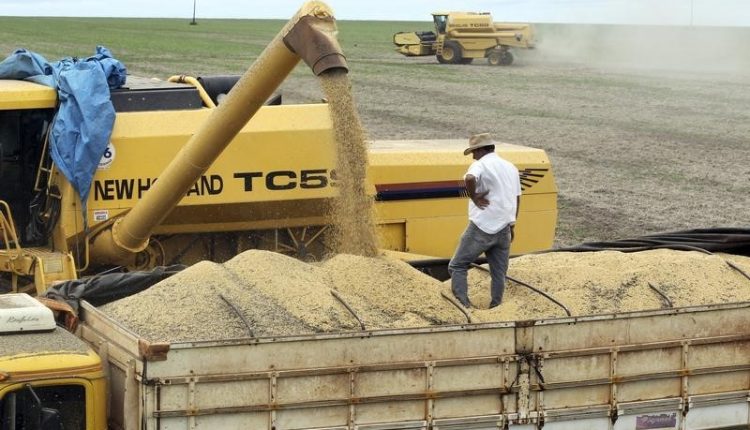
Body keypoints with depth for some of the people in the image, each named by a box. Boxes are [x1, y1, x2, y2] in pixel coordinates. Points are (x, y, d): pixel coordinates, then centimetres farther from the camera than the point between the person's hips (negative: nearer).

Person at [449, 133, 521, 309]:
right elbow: (517, 198, 22)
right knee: (499, 273, 13)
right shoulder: (511, 167, 16)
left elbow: (470, 178, -33)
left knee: (457, 266, 2)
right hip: (504, 228, 7)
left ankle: (463, 306, -8)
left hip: (483, 228, -7)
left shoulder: (481, 165, -9)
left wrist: (474, 197, -17)